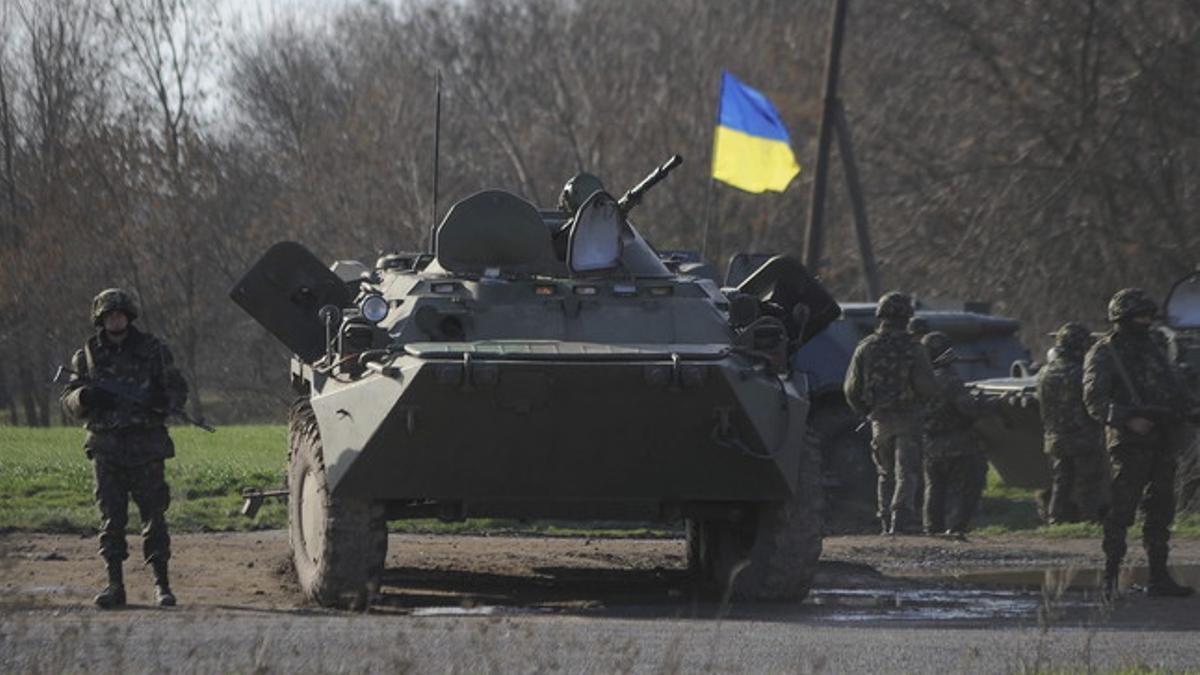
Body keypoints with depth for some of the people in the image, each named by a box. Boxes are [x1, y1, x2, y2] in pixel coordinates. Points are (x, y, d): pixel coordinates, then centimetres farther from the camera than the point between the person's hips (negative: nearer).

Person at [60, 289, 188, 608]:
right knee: (111, 519, 0)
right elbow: (68, 400, 11)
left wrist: (161, 400, -14)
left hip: (146, 446, -1)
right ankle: (114, 584, 4)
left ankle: (161, 584, 1)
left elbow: (179, 390, 8)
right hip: (106, 446, 1)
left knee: (153, 515, -3)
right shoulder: (88, 355, 9)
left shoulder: (152, 350, 5)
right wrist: (86, 397, -13)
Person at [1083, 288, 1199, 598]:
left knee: (1161, 511, 8)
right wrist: (1128, 420, -26)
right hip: (1129, 444, -7)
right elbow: (1095, 399, -13)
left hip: (1161, 443, 7)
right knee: (1121, 511, -8)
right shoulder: (1103, 354, -4)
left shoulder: (1150, 348, 19)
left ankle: (1159, 576, 13)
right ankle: (1110, 578, -4)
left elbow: (1174, 387, 25)